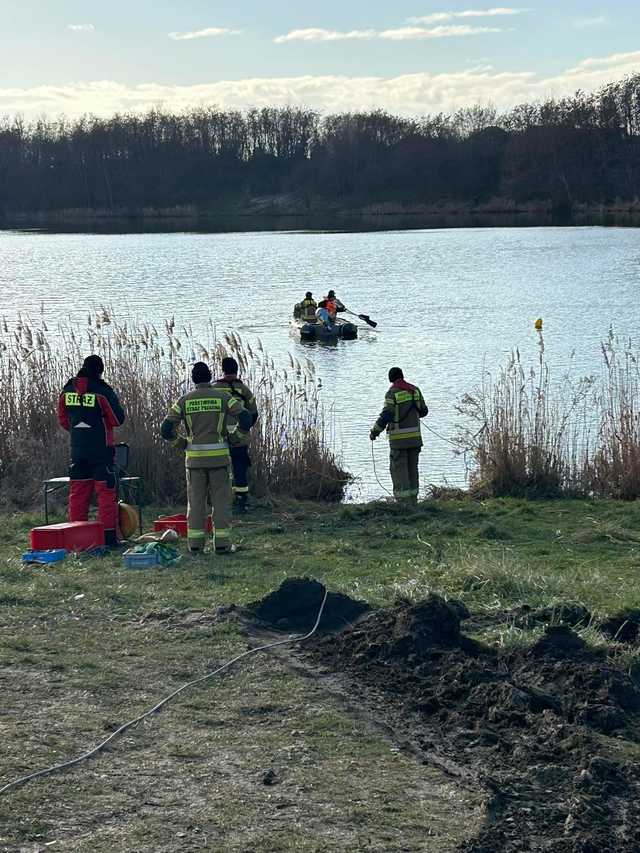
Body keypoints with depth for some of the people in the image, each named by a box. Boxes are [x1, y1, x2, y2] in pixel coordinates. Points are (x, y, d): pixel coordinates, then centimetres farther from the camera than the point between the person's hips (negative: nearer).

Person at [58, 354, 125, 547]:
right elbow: (118, 420, -9)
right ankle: (109, 536, -2)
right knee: (106, 492, 1)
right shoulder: (103, 391, -13)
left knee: (78, 493, 11)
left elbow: (63, 420, 12)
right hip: (101, 451, -5)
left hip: (77, 450, 5)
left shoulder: (67, 390, 3)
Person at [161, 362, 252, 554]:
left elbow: (166, 430, -1)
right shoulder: (223, 397, 0)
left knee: (196, 500, 7)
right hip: (219, 457, -1)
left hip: (194, 458, 1)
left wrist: (182, 444, 13)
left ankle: (195, 544, 6)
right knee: (221, 500, 4)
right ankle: (222, 543, 2)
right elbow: (246, 419, -8)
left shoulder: (184, 401, 3)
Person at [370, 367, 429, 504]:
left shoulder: (392, 393, -12)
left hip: (399, 437, -5)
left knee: (399, 469, 0)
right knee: (412, 468, 13)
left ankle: (404, 502, -5)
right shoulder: (415, 390, 5)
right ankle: (412, 500, 15)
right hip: (414, 435, 5)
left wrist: (374, 432, -6)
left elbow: (385, 416, -17)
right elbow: (423, 411, 14)